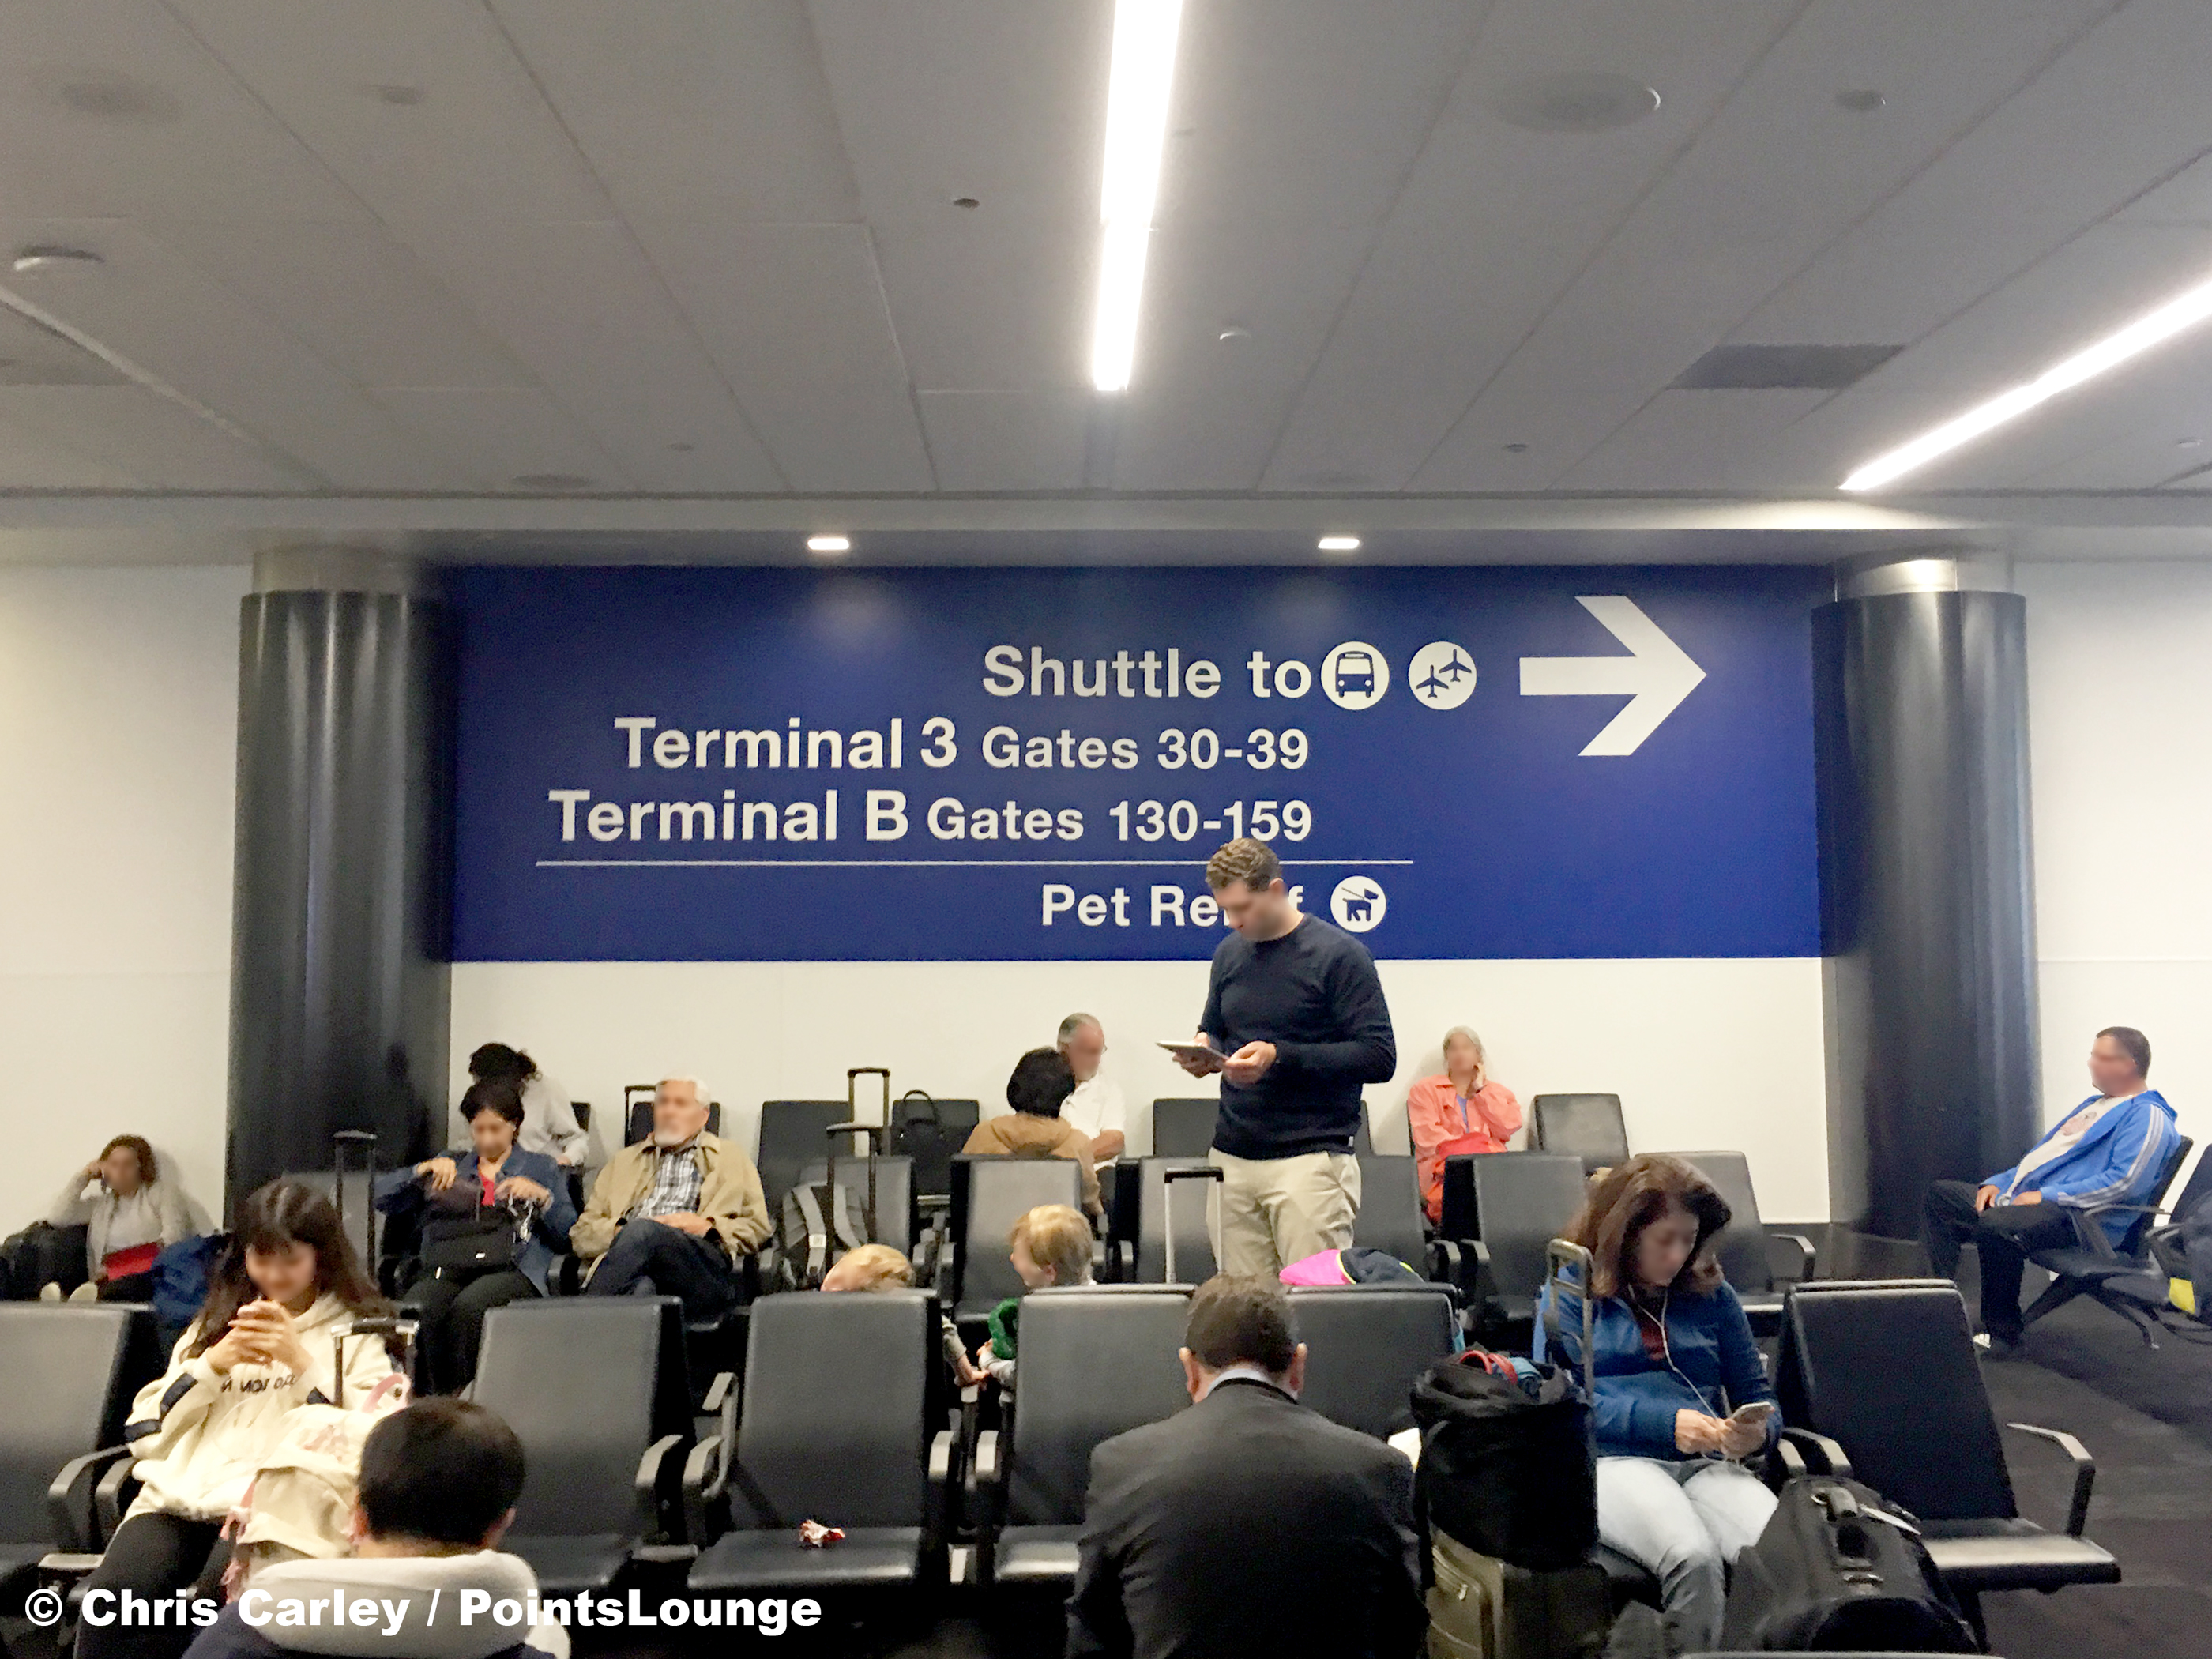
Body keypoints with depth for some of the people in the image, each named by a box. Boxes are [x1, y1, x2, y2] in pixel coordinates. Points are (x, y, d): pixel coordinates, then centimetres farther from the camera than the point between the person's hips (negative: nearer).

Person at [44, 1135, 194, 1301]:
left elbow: (175, 1234, 5)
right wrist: (83, 1176, 21)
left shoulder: (163, 1191, 20)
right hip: (113, 1277, 4)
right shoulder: (100, 1205, 32)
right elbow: (58, 1217, 19)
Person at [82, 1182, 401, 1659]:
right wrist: (213, 1364, 2)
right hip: (179, 1496, 4)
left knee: (219, 1600, -36)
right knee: (110, 1602, -28)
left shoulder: (359, 1334, 12)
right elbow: (145, 1435, 17)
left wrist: (303, 1362, -7)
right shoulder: (215, 1324, 25)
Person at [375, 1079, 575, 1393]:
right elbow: (384, 1198, 18)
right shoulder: (450, 1165, 30)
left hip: (513, 1267, -2)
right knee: (420, 1308, -34)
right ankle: (439, 1399, -23)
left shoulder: (541, 1168, 24)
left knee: (468, 1306, -37)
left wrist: (543, 1197, -3)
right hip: (448, 1266, 2)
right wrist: (424, 1169, 4)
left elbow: (568, 1234, 12)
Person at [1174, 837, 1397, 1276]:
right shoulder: (1230, 953, 13)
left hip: (1310, 1159, -5)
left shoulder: (1339, 955, -6)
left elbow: (1379, 1058, -10)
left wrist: (1280, 1057, -17)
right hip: (1232, 1157, 5)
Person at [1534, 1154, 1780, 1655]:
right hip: (1613, 1462, -3)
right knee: (1693, 1557, -35)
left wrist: (1758, 1431, -1)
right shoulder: (1569, 1294, 11)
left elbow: (1758, 1396, 25)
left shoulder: (1712, 1294, 22)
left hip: (1709, 1464, 3)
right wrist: (1667, 1422, -12)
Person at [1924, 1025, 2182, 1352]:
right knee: (1939, 1194, 1)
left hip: (2074, 1216, -11)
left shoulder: (2147, 1117, -6)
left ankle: (2001, 1333, -18)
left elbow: (2124, 1181, -21)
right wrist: (1999, 1182, 14)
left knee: (1995, 1226, -36)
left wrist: (2046, 1196, -21)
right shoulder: (2095, 1104, 27)